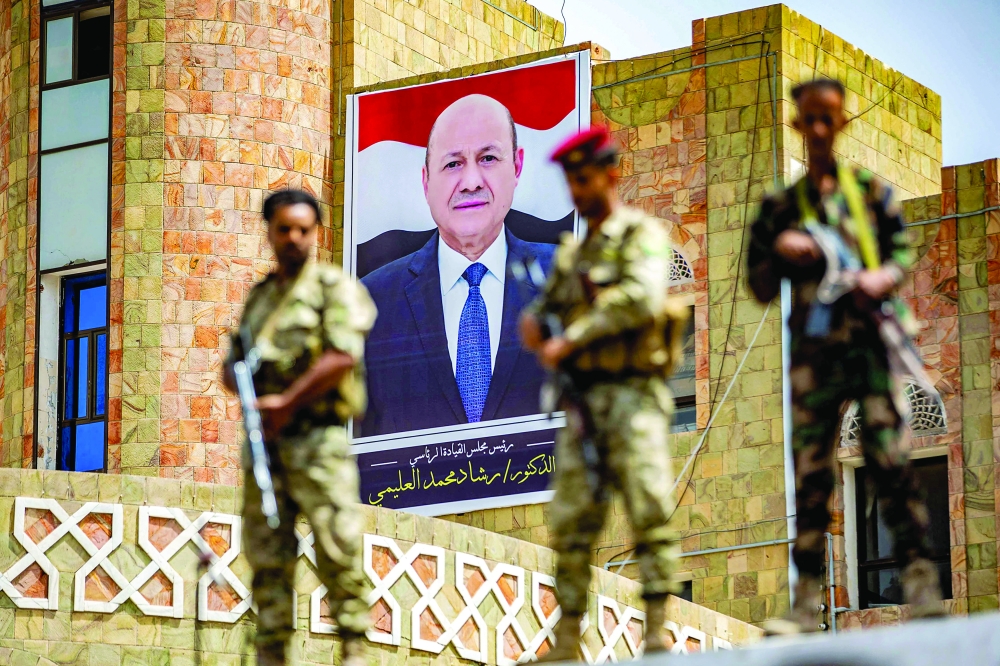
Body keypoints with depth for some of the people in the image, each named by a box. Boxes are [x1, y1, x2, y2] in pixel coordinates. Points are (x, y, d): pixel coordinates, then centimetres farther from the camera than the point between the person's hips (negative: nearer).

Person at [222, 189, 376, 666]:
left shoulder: (334, 287, 1)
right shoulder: (259, 296, 21)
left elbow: (343, 356, -12)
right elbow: (231, 366, 24)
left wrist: (287, 402, -12)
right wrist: (243, 381, -1)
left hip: (316, 441, -6)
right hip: (264, 438, 6)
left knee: (337, 549, -10)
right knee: (266, 552, 3)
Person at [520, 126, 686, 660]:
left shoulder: (641, 235, -1)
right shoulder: (571, 252, 21)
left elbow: (642, 297, -18)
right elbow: (545, 311, 26)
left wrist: (572, 338, -16)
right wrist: (535, 323, 0)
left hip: (631, 392, -7)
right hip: (581, 400, 7)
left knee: (648, 510, -15)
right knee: (571, 523, 3)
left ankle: (657, 633, -18)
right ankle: (566, 642, 5)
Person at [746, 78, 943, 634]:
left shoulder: (872, 191, 11)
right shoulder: (780, 206, 14)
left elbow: (902, 251, 9)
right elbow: (761, 289, 15)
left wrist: (883, 277, -13)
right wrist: (778, 253, -5)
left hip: (870, 336, -2)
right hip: (814, 346, 2)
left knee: (890, 456, -13)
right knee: (811, 471, -2)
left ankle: (920, 578, -12)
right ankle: (808, 598, -2)